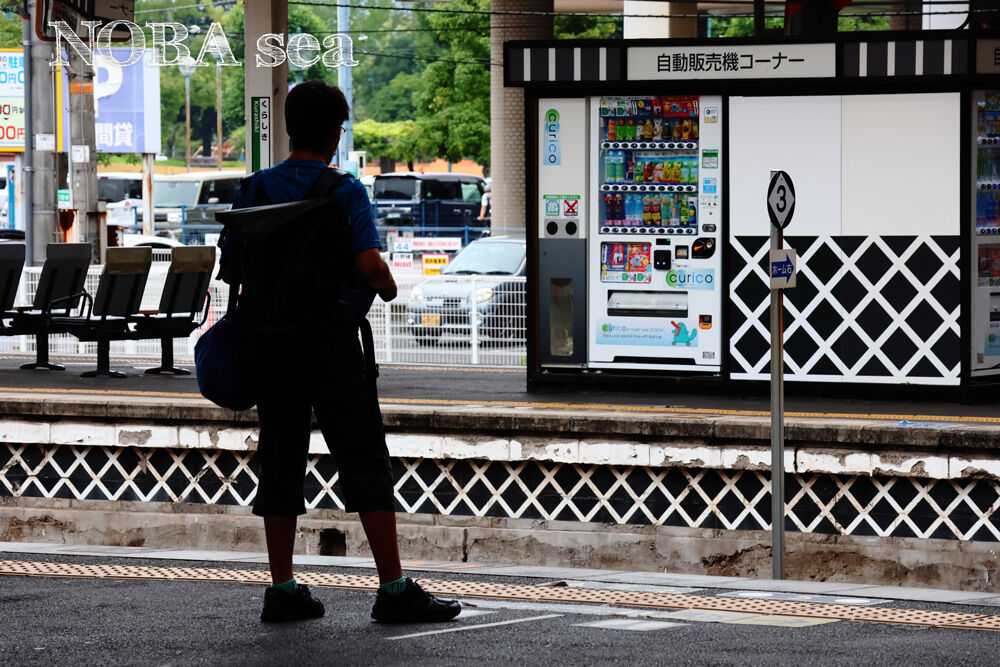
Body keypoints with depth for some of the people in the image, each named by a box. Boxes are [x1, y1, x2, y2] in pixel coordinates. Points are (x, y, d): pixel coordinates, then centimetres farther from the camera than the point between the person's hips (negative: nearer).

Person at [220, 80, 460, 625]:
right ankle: (394, 590, -4)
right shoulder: (345, 192, -8)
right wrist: (387, 288, 1)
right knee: (365, 462, -1)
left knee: (280, 460, 10)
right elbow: (369, 263, -20)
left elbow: (230, 267, 5)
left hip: (270, 344, 4)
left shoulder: (256, 190, 4)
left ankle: (282, 590, 11)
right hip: (330, 342, -4)